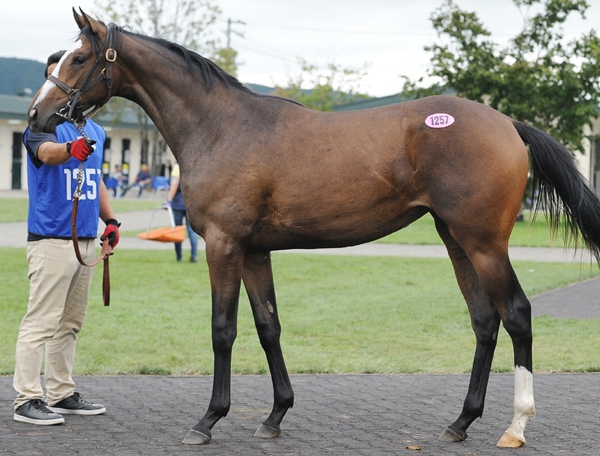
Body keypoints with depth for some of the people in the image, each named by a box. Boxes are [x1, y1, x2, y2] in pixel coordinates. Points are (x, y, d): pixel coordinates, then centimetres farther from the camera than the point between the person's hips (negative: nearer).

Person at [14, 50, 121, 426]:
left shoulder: (97, 132, 16)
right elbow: (47, 153, -30)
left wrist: (110, 219, 12)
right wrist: (71, 149, -52)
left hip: (86, 238, 8)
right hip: (51, 237, -8)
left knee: (70, 324, 13)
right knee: (42, 322, -9)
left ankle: (62, 394, 21)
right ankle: (27, 399, -6)